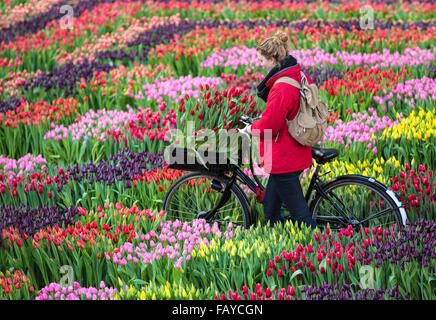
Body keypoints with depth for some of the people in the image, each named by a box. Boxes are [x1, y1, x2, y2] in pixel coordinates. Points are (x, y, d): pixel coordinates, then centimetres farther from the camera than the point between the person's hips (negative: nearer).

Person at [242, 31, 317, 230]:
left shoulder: (282, 88, -23)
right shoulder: (302, 78, 6)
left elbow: (270, 126, -21)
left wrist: (250, 129, -2)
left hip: (283, 159, -10)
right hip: (297, 156, 10)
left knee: (300, 214, -1)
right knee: (270, 208, 19)